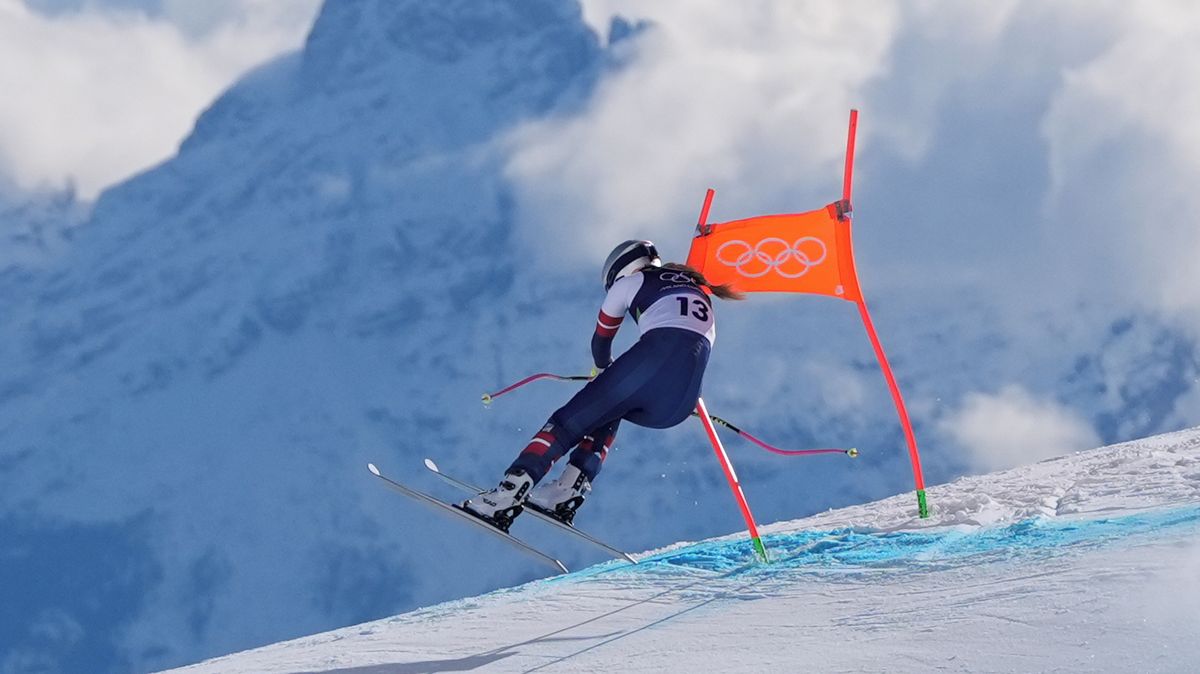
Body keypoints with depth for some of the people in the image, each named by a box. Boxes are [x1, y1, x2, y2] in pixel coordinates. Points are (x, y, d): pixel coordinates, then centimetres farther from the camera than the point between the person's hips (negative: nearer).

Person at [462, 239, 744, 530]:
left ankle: (506, 497, -13)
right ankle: (569, 490, 8)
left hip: (655, 357, -5)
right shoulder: (700, 291, 38)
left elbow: (601, 339, 34)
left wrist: (603, 368, 56)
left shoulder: (632, 280, 23)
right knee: (607, 414, 29)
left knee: (568, 421, 5)